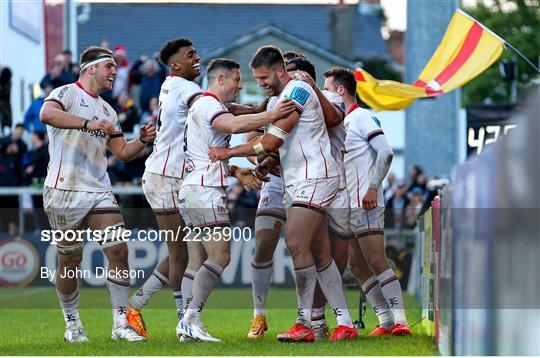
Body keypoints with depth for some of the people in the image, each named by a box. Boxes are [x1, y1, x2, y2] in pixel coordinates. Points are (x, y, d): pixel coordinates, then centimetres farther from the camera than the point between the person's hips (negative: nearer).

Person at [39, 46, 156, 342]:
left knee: (119, 251, -7)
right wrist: (88, 124, -32)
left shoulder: (107, 111, 20)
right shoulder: (67, 94, -3)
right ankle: (72, 324, 18)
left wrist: (142, 140, 4)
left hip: (99, 192, 6)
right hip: (65, 192, -6)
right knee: (70, 261, 2)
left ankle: (121, 324, -2)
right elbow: (47, 114, -25)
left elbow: (122, 152, 24)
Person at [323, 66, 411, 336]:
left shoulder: (361, 117, -6)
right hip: (349, 207, 10)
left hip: (366, 204, -10)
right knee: (357, 266, 6)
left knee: (377, 261, -15)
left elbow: (385, 152, -16)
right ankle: (386, 321, 7)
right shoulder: (342, 123, 21)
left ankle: (399, 321, -18)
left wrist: (373, 187, -22)